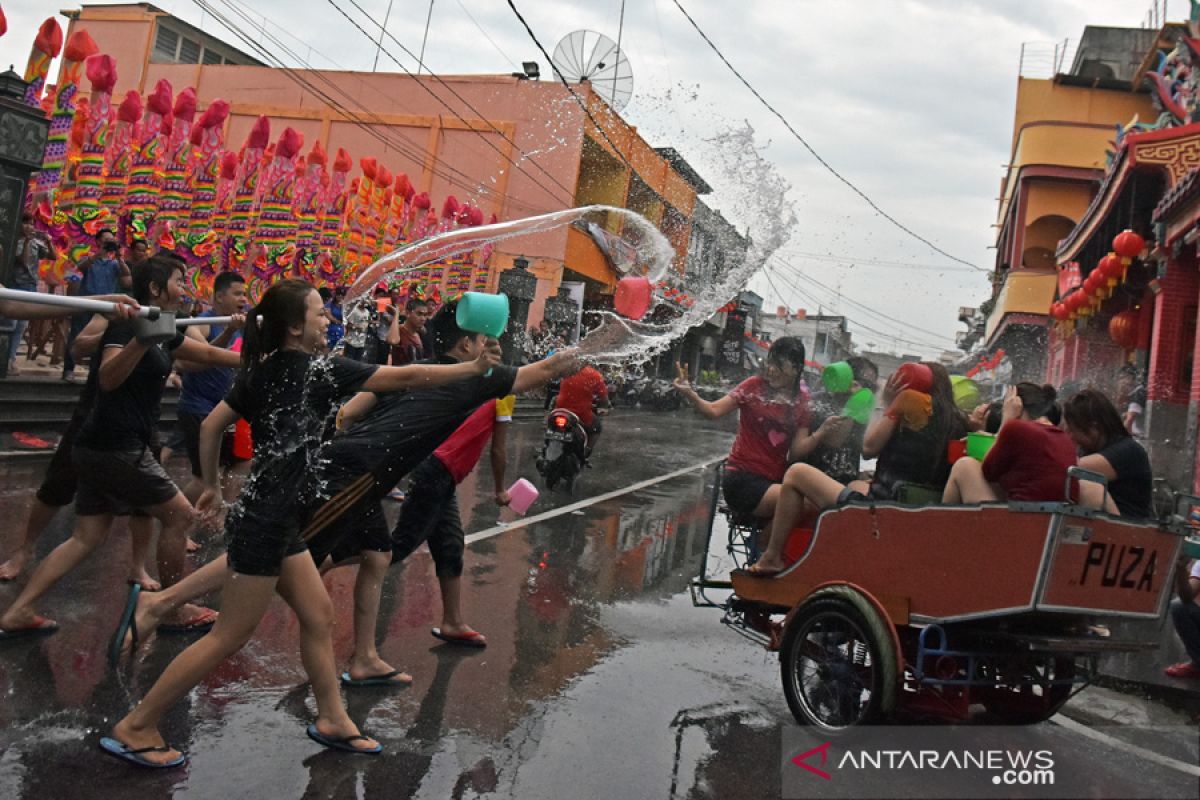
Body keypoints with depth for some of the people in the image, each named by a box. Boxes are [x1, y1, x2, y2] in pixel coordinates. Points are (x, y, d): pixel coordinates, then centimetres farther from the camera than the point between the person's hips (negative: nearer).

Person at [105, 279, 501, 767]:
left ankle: (333, 721, 26)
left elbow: (211, 426, 11)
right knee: (230, 636, 3)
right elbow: (405, 377, -16)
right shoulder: (318, 369, -15)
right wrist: (474, 368, -10)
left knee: (318, 616, 15)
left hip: (276, 523, 9)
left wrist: (212, 487, 21)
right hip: (264, 524, -9)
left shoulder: (261, 373, 7)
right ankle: (135, 728, 15)